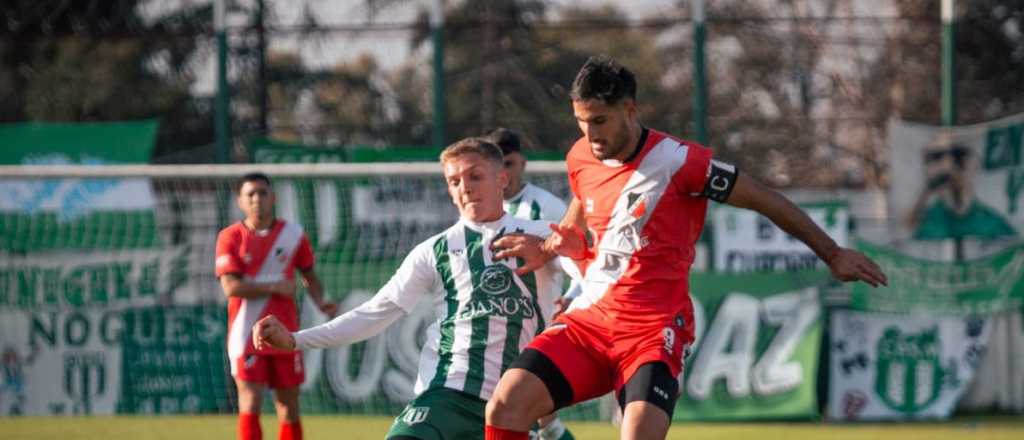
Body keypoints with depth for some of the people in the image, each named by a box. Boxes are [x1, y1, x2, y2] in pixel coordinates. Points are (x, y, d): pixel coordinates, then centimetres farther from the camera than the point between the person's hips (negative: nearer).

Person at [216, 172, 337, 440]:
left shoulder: (293, 234, 6)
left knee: (288, 405, 7)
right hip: (247, 334, -3)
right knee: (250, 403, -10)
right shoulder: (231, 237, -2)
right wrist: (275, 287, -14)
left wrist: (321, 303, -6)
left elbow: (310, 277, 14)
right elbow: (231, 287, -12)